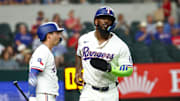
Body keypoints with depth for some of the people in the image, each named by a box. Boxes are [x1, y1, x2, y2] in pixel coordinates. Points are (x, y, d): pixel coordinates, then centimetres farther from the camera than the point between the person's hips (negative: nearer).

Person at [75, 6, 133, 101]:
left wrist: (109, 68, -21)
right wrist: (78, 71, 9)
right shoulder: (84, 39, 4)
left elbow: (128, 70, -7)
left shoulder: (120, 45, -5)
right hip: (89, 92, 0)